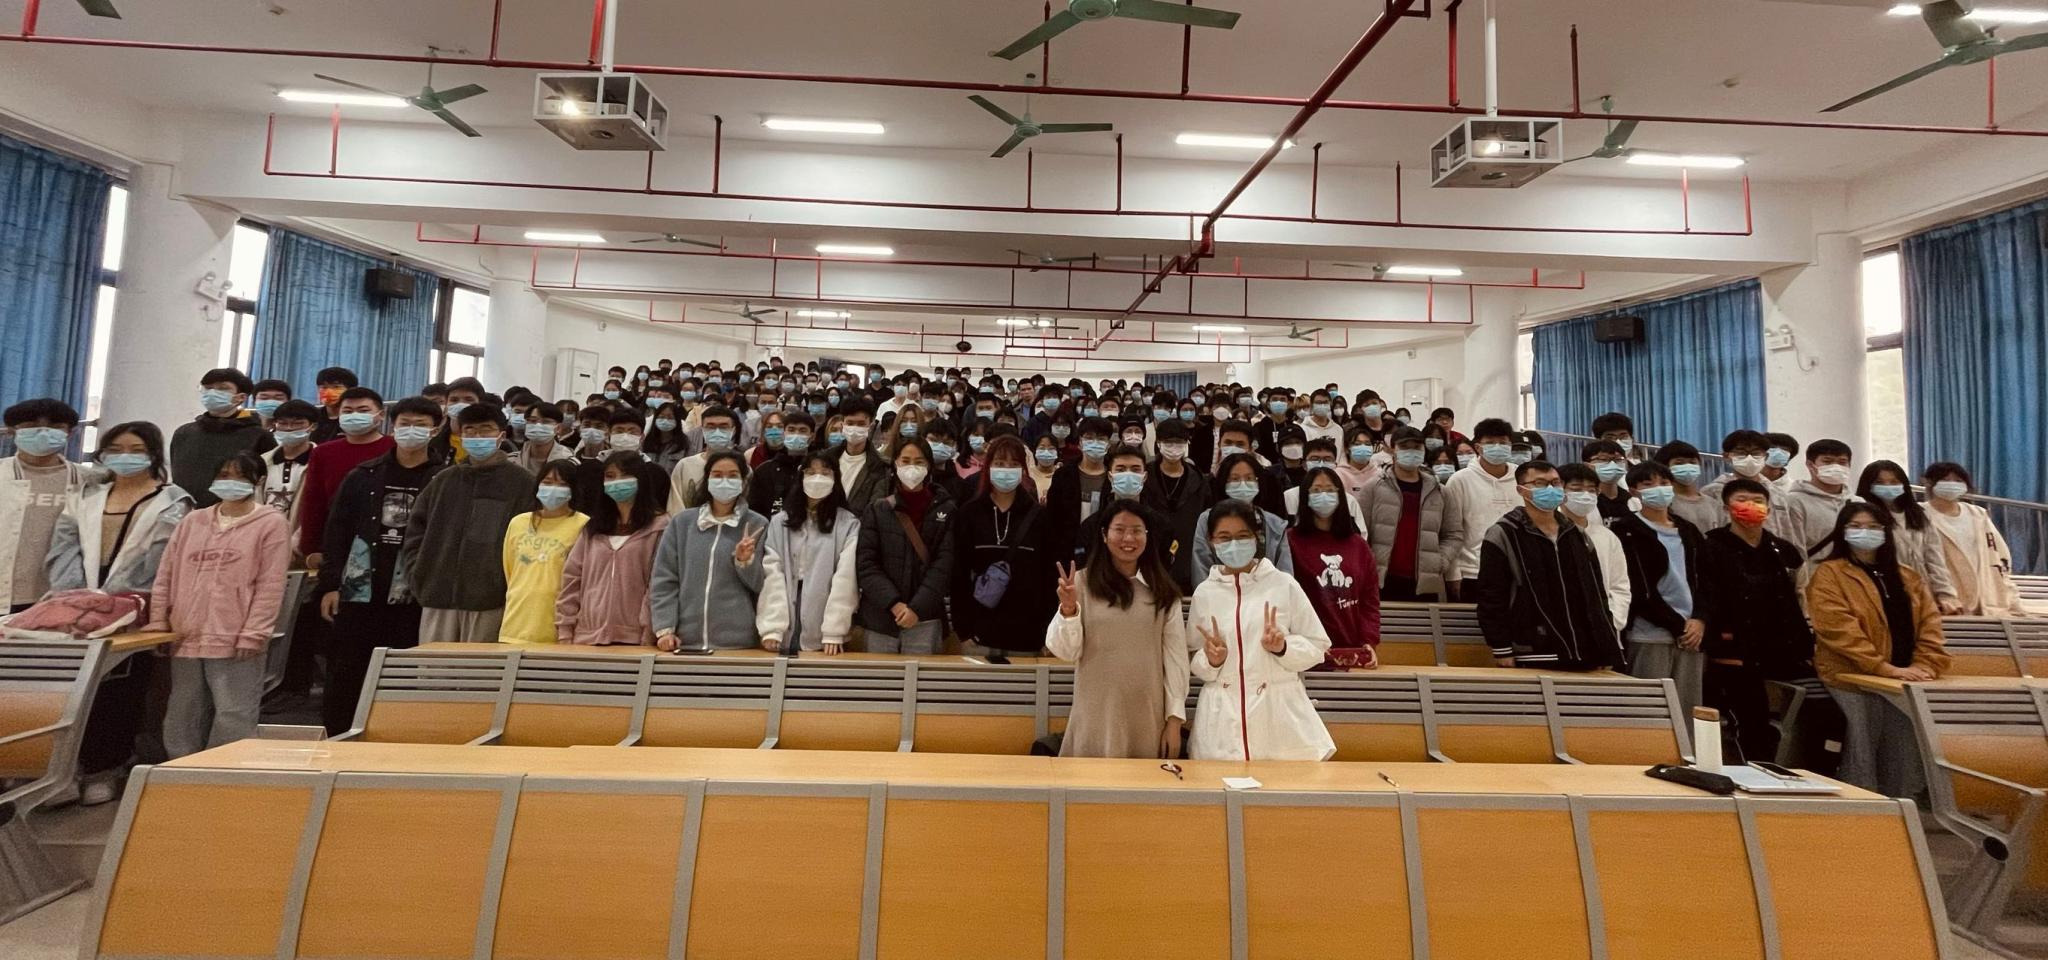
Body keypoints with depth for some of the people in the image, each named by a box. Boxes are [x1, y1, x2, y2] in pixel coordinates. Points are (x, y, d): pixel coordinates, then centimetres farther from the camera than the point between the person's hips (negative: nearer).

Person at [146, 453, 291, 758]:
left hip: (235, 643, -6)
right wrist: (158, 620, 9)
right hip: (186, 639, 6)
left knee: (232, 722, -5)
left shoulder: (271, 523, -4)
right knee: (181, 720, 16)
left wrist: (252, 635, -14)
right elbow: (165, 575, 17)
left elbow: (270, 586, -9)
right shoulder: (192, 521, 14)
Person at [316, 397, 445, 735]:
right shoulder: (363, 476, 8)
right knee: (344, 674, 9)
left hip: (414, 599, -2)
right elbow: (336, 532, 8)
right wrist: (330, 585, 2)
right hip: (358, 593, 3)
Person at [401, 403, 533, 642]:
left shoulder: (523, 483, -1)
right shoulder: (443, 480, 15)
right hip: (438, 597, 5)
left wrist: (512, 580, -10)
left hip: (489, 602, -5)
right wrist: (420, 571, 9)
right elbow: (416, 527, 20)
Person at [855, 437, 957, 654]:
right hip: (881, 617, 1)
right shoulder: (877, 510, 6)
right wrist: (894, 603, -12)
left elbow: (944, 564, -3)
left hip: (925, 621, -1)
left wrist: (917, 608, -13)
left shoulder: (946, 510, 3)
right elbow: (867, 564, 0)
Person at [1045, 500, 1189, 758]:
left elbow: (1175, 656, 3)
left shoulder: (1163, 591, 3)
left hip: (1148, 719, 2)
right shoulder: (1083, 582, -4)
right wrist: (1068, 609, -21)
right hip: (1097, 718, -1)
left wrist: (1175, 718, 0)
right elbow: (1066, 652, -4)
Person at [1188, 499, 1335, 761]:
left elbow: (1317, 647, 3)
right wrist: (1211, 660, -10)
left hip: (1278, 713, -1)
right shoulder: (1204, 592, 4)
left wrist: (1282, 648, -14)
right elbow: (1194, 662, 10)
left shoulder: (1283, 584, -2)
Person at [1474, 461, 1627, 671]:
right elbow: (1491, 597, -9)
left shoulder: (1577, 535, 15)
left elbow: (1597, 592, 19)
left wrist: (1606, 650, 13)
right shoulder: (1503, 536, -4)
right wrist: (1502, 651, -12)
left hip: (1583, 656, 6)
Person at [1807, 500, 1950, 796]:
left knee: (1904, 759, 9)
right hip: (1853, 682, -5)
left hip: (1905, 685, 6)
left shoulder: (1909, 578, 17)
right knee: (1862, 760, -5)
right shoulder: (1829, 574, -3)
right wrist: (1887, 668, -18)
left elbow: (1929, 624, 9)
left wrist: (1925, 666, -8)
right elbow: (1839, 630, -13)